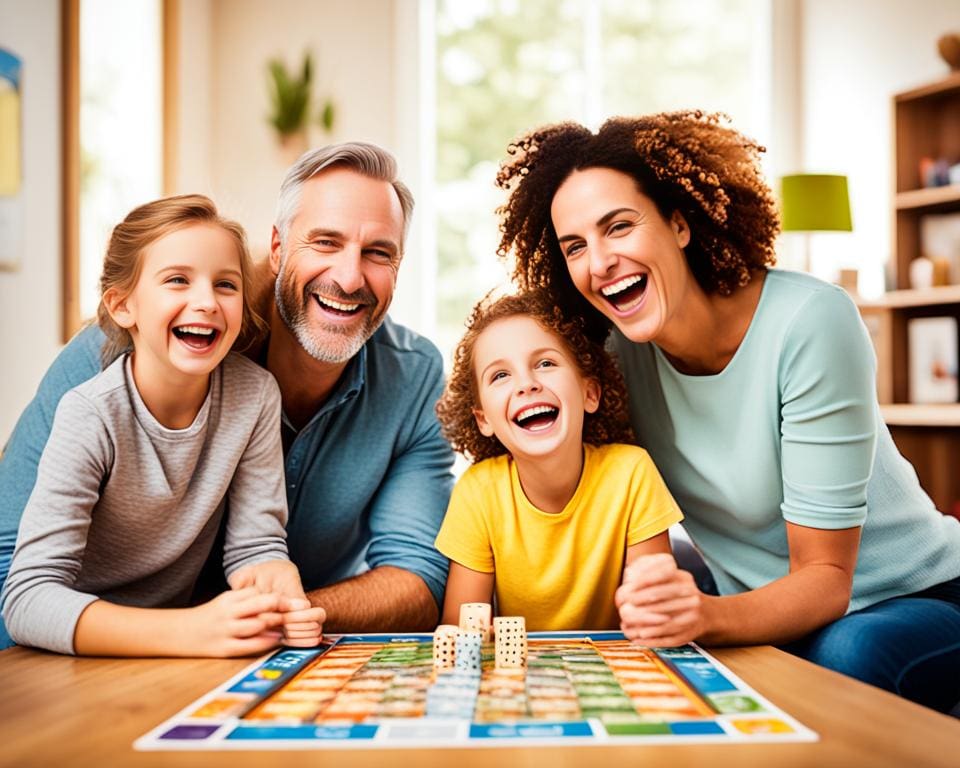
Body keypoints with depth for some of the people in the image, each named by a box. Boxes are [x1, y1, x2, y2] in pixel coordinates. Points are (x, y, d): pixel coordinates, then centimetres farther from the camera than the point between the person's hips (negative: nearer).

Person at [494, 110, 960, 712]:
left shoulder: (809, 322, -23)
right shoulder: (616, 351, -8)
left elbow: (825, 578, -23)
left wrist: (708, 616, -42)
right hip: (763, 607, 4)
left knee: (845, 656, -36)